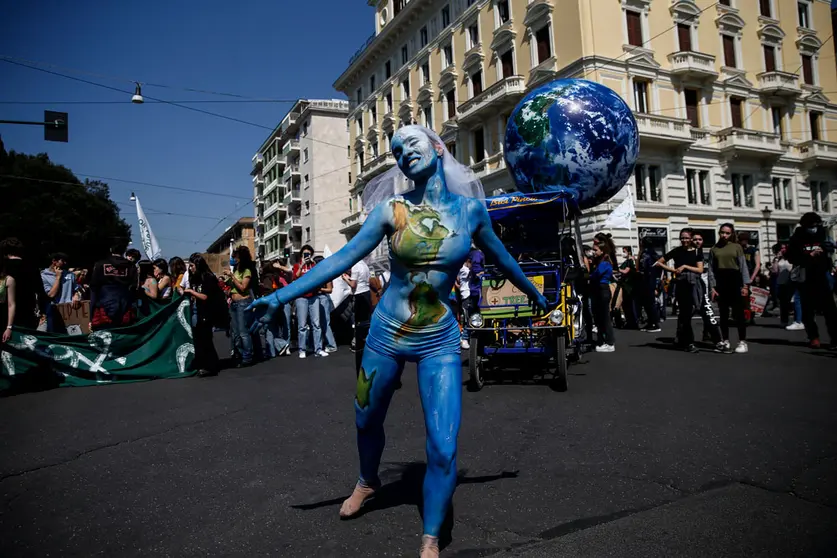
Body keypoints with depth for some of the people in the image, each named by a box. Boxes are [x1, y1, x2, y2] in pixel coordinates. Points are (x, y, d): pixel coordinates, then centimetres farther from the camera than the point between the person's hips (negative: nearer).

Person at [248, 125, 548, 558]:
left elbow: (500, 258, 12)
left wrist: (533, 293, 27)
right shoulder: (392, 209, -7)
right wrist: (281, 296, -15)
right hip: (386, 333, 1)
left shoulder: (470, 209, -4)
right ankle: (368, 482, 55)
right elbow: (342, 259, -9)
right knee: (367, 422, 21)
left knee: (443, 449, -8)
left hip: (439, 341, 0)